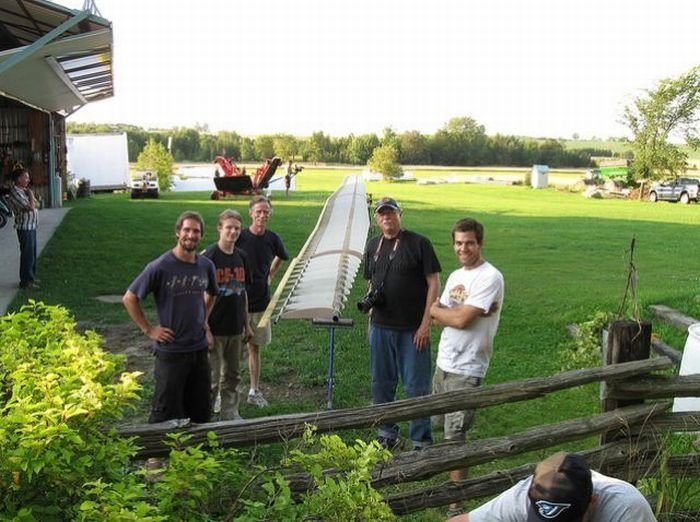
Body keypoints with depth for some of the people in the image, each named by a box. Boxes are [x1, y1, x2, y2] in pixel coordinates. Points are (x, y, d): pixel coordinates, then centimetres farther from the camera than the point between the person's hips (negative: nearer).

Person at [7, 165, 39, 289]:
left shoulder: (24, 190, 12)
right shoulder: (15, 192, -16)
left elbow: (37, 205, 11)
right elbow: (30, 207, -22)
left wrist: (32, 198, -8)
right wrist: (31, 194, -7)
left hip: (31, 226, 9)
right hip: (25, 227, -9)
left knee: (32, 253, 16)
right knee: (27, 254, -6)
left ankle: (31, 277, 26)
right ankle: (25, 281, 1)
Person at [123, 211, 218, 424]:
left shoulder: (206, 266, 2)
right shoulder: (160, 267, -13)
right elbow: (129, 298, -7)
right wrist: (149, 329, -8)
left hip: (200, 349, 5)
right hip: (170, 351, -5)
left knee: (200, 411, 14)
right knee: (166, 413, 4)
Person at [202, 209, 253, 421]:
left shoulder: (242, 257, 6)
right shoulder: (208, 256, -11)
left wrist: (247, 324, 14)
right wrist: (204, 328, -15)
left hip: (236, 328, 6)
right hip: (214, 329, -6)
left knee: (232, 375, 15)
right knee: (211, 377, 2)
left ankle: (230, 413, 28)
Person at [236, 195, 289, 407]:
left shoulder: (273, 239, 0)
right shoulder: (239, 237, -13)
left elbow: (281, 257, 23)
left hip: (261, 301, 4)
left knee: (255, 346, 14)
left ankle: (254, 391, 24)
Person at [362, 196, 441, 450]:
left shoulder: (418, 243, -7)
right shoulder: (372, 246, 10)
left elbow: (433, 284, -9)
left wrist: (426, 324, -13)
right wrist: (369, 299, 3)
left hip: (413, 329, -5)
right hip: (380, 327, 5)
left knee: (417, 386, 0)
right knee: (381, 383, 13)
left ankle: (422, 442, 11)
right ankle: (387, 434, 29)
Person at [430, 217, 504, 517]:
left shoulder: (490, 278, -16)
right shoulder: (455, 276, 12)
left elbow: (461, 320, -21)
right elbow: (436, 317, 8)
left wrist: (438, 310, -3)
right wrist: (457, 312, -12)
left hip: (466, 369, -8)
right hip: (444, 362, 8)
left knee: (455, 434, -7)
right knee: (444, 424, 19)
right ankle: (454, 473, 39)